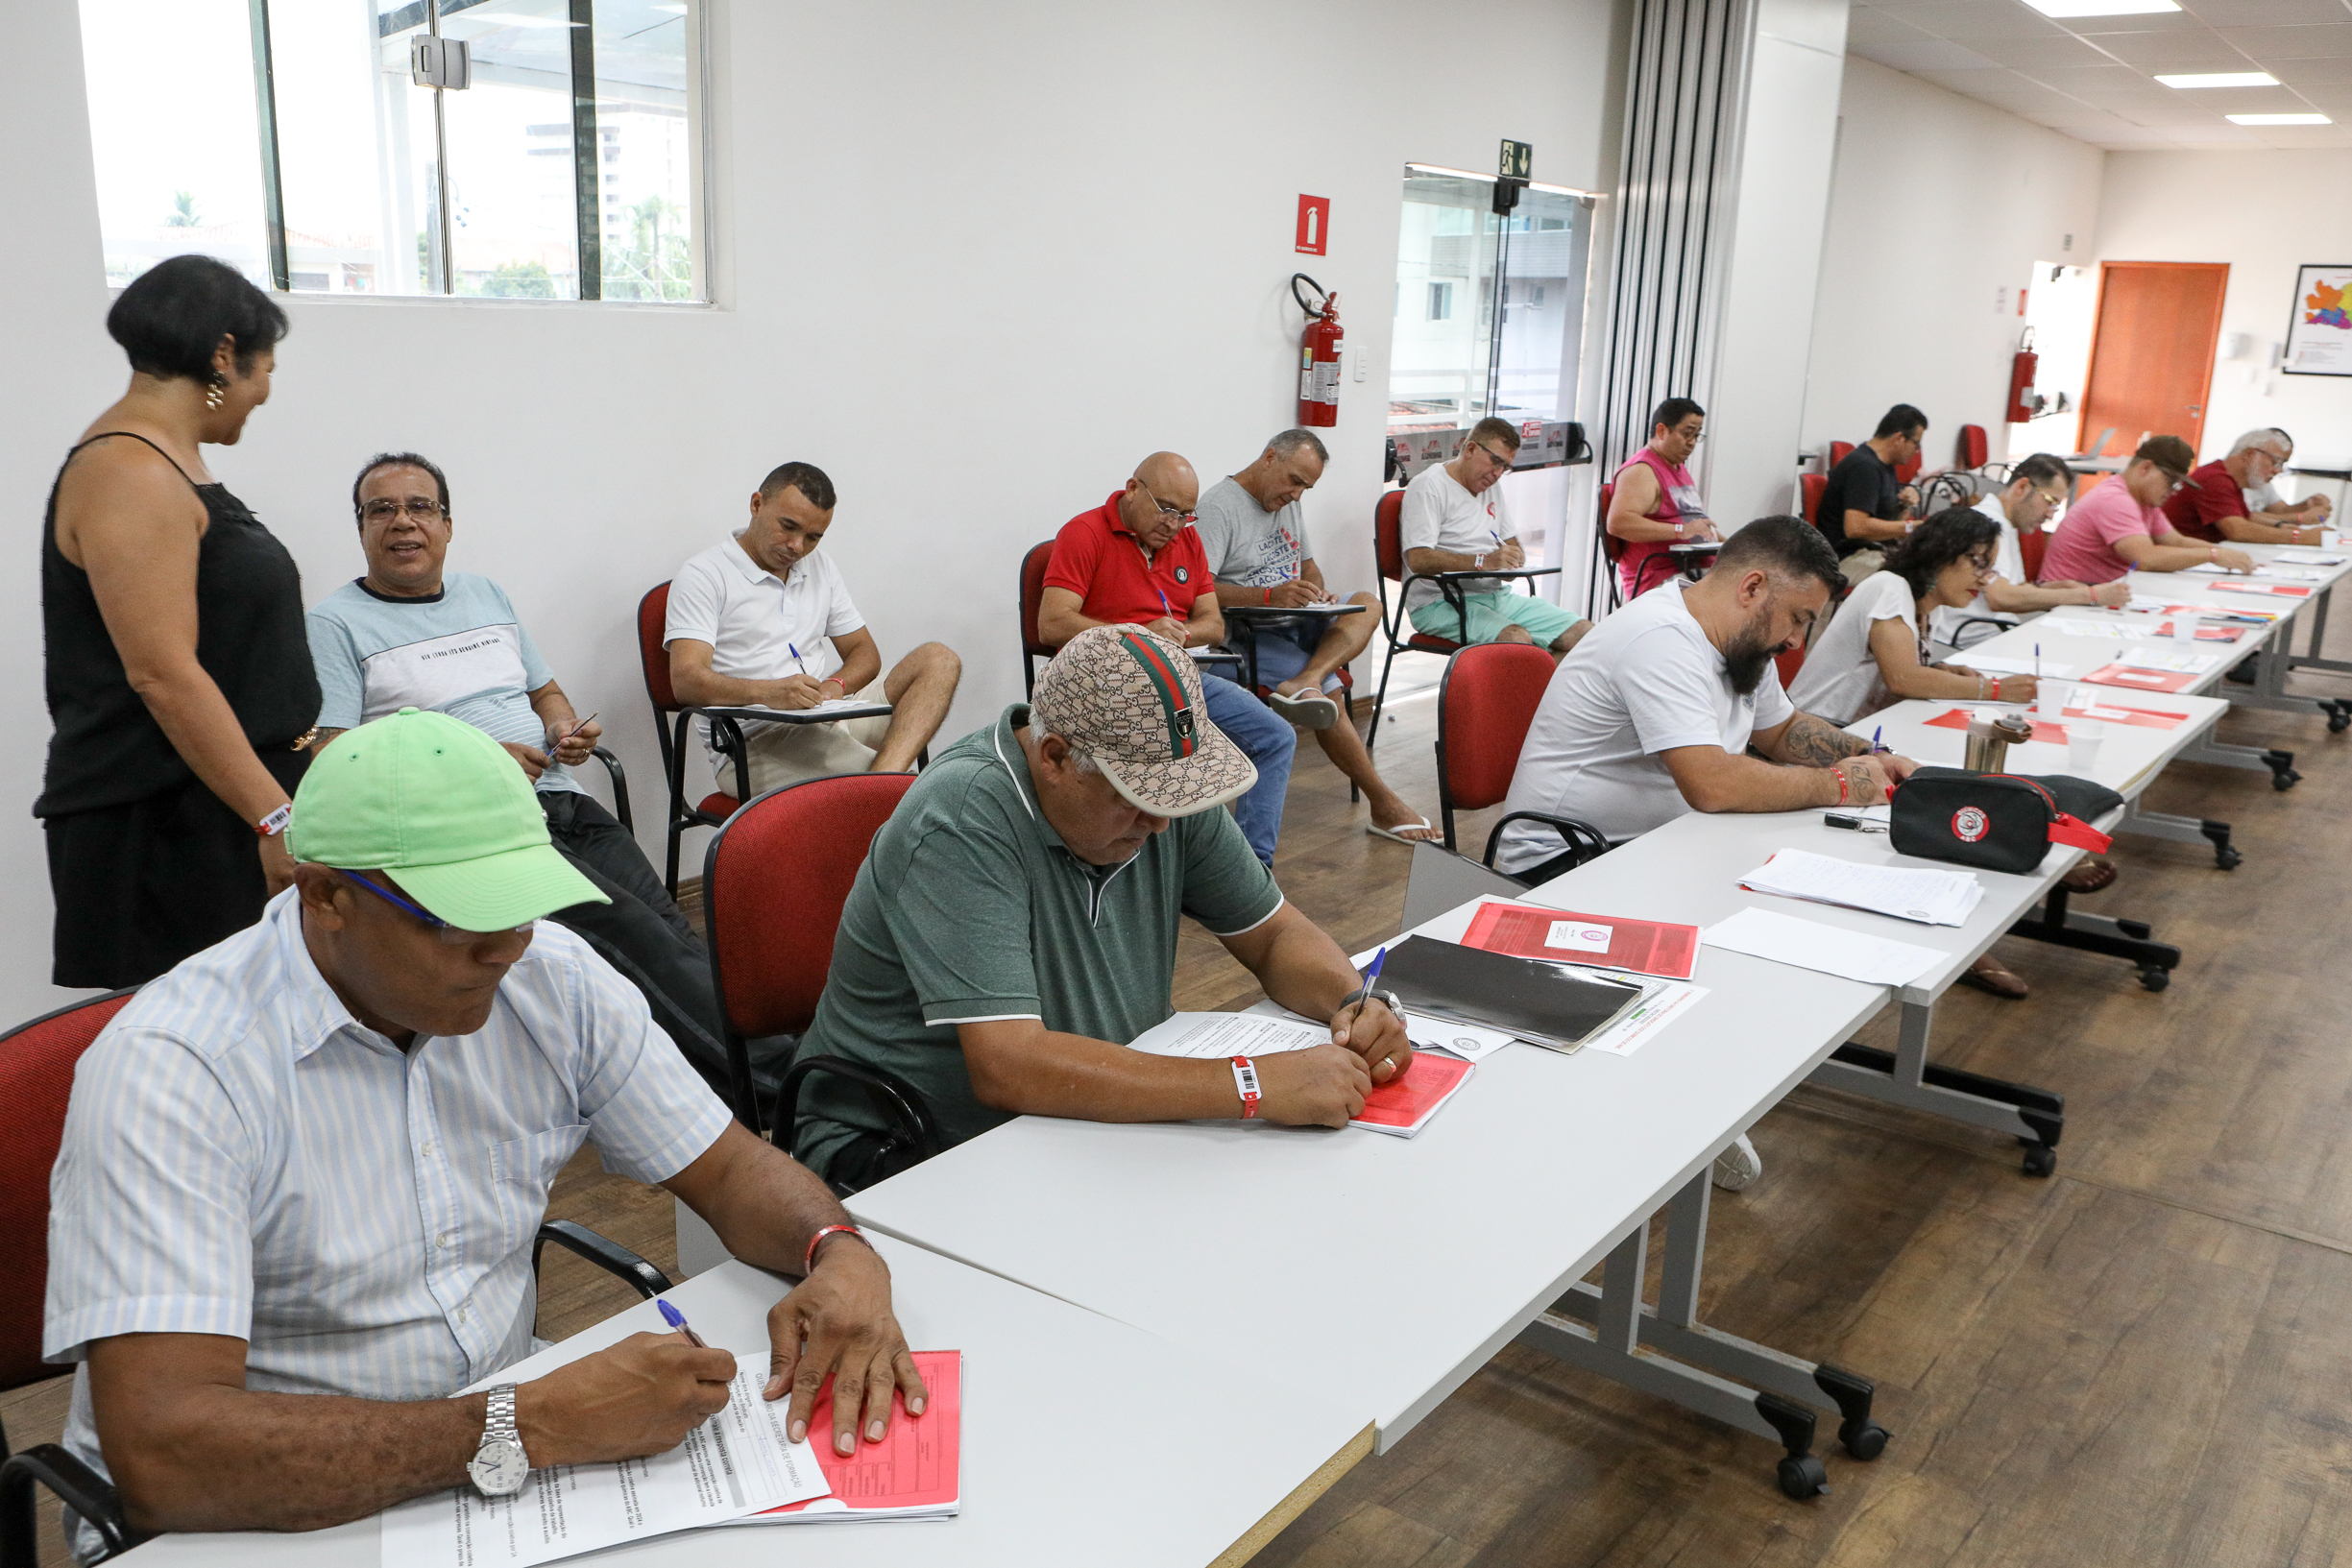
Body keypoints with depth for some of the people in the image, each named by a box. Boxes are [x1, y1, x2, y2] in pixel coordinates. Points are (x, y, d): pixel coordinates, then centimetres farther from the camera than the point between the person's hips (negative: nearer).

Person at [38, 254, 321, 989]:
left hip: (216, 811, 10)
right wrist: (275, 818, -23)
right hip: (164, 826, -10)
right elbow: (162, 675, -22)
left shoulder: (167, 461, 16)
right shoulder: (130, 474, -14)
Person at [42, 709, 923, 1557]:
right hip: (282, 1524, -3)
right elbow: (161, 1456, -28)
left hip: (504, 1474, 3)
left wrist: (840, 1255, -17)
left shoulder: (551, 979, -3)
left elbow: (731, 1170, 4)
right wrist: (533, 1427, -32)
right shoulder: (172, 1070, -19)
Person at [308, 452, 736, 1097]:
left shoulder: (488, 595, 25)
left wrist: (566, 728, 7)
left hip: (564, 801, 6)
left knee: (671, 932, -19)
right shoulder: (336, 622, 5)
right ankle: (772, 1074, -31)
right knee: (627, 928, -27)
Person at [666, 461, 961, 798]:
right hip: (756, 742, -8)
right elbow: (686, 680, -13)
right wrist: (768, 692, -32)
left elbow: (864, 652, 20)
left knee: (938, 659, -18)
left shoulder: (820, 568, 21)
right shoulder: (703, 576, -1)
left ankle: (884, 776, -34)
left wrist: (836, 686, -5)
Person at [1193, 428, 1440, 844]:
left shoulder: (1289, 504, 19)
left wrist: (1316, 593, 1)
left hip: (1297, 624, 8)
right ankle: (1384, 804, -19)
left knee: (1368, 603, -17)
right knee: (1326, 689, -28)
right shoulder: (1218, 505, -9)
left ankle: (1304, 684, -41)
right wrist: (1270, 596, -29)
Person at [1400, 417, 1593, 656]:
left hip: (1497, 596, 9)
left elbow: (1512, 544, 26)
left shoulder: (1492, 487, 21)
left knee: (1584, 633, -9)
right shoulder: (1429, 486, -7)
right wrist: (1483, 562, -27)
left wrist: (1513, 557, 0)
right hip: (1441, 602, -9)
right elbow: (1418, 560, -19)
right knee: (1517, 639, -35)